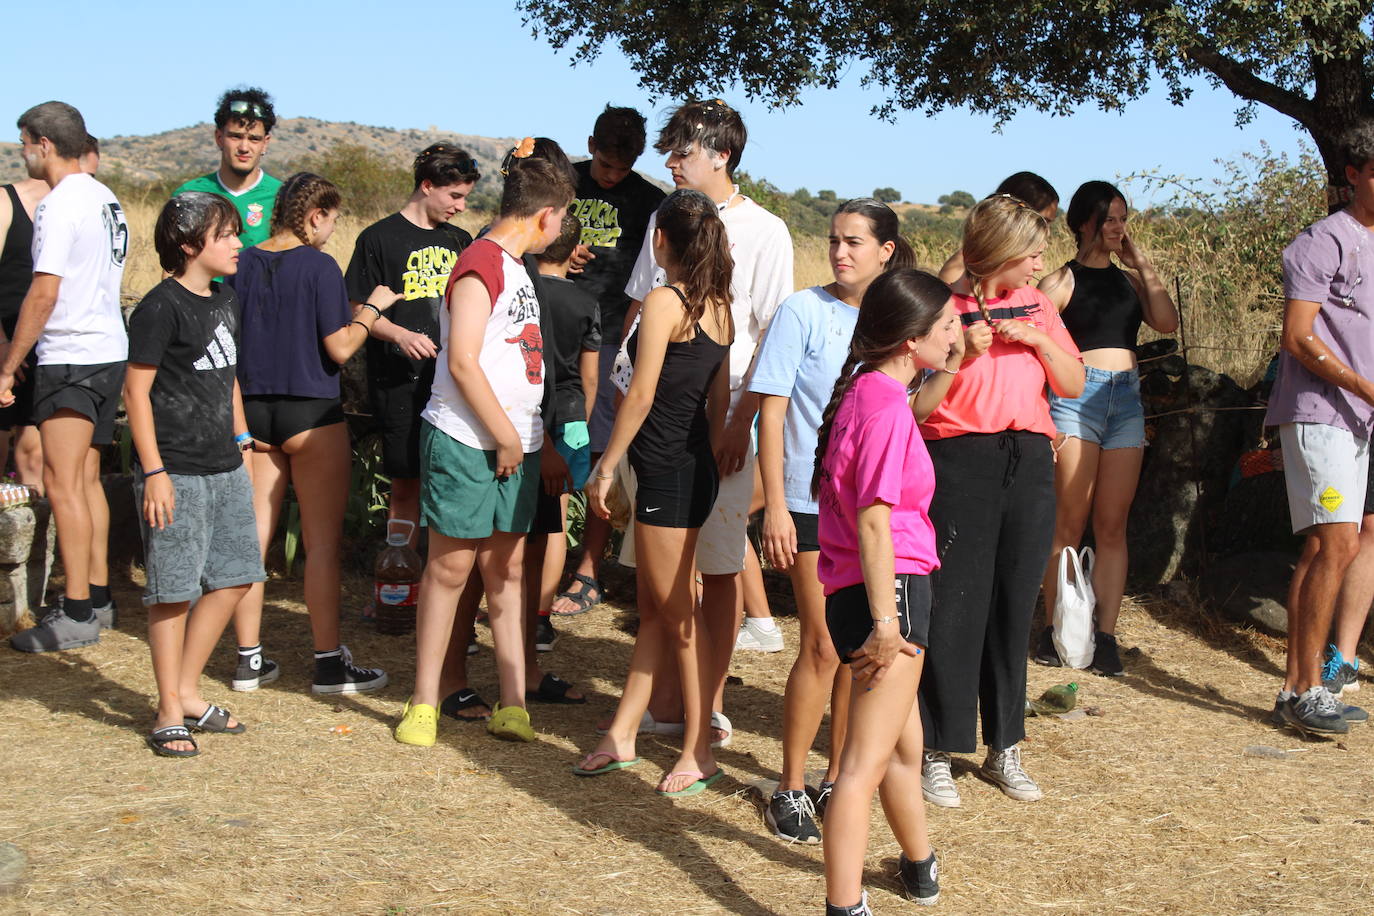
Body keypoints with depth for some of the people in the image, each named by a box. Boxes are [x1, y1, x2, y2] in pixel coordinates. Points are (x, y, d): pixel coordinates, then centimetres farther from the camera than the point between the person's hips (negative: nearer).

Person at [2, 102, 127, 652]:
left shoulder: (60, 205, -14)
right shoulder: (105, 199, 14)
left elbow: (44, 293, -18)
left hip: (71, 359, -9)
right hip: (109, 351, 9)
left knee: (63, 483, -6)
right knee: (86, 480, 14)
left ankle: (77, 615, -4)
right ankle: (97, 597, 20)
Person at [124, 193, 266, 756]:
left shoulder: (224, 301, 13)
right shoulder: (161, 308, -12)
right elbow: (136, 391, -13)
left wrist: (241, 440, 19)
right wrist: (154, 472, -16)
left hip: (225, 468, 8)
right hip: (176, 472, -8)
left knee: (234, 577, 11)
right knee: (174, 591, -1)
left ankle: (187, 692, 24)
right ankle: (170, 712, 11)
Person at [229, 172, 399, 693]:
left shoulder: (243, 264, 4)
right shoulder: (319, 266, -11)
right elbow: (340, 349, -13)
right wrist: (371, 307, 1)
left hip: (253, 410, 5)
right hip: (311, 413, -5)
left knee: (253, 536, 9)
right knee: (322, 541, 2)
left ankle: (249, 659, 14)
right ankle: (329, 664, 6)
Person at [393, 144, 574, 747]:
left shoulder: (515, 267, 16)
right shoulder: (481, 263, -12)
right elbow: (463, 362, -17)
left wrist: (525, 437, 16)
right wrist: (506, 437, -13)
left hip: (514, 444, 8)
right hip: (466, 442, -8)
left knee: (506, 569, 8)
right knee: (450, 566, -1)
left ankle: (513, 703, 11)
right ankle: (424, 703, 9)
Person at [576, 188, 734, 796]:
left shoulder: (664, 301, -14)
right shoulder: (719, 307, 10)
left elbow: (641, 395, -16)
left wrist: (605, 467, -10)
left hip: (667, 470, -9)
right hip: (696, 469, 9)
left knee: (679, 615, -1)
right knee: (653, 609, 14)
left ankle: (699, 752, 6)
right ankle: (622, 735, 22)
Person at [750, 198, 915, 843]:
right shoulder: (804, 312, -5)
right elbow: (771, 410, -7)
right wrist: (775, 505, -13)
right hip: (814, 503, -4)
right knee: (824, 646, -5)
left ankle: (837, 779, 23)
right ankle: (791, 790, 8)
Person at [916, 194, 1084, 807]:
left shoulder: (1036, 306, 12)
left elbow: (1074, 386, 10)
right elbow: (917, 406, -8)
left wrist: (1038, 339, -4)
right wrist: (963, 354, -18)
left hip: (1030, 463, 5)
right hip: (959, 462, -5)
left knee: (1014, 607, 9)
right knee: (954, 608, -4)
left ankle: (1004, 749, 20)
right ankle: (937, 753, 6)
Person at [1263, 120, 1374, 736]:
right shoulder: (1324, 241, -7)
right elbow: (1299, 338, -13)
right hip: (1317, 412, -8)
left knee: (1324, 549, 7)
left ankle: (1296, 687, 12)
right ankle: (1308, 690, -11)